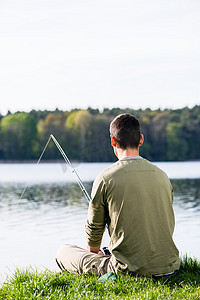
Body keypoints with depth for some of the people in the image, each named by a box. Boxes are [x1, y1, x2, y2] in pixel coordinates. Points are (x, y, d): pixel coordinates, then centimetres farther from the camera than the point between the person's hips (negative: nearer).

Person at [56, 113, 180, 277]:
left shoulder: (106, 179, -10)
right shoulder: (162, 175, 5)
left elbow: (94, 228, 1)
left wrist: (94, 253, 23)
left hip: (130, 270, -5)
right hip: (170, 266, 5)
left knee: (63, 252, 10)